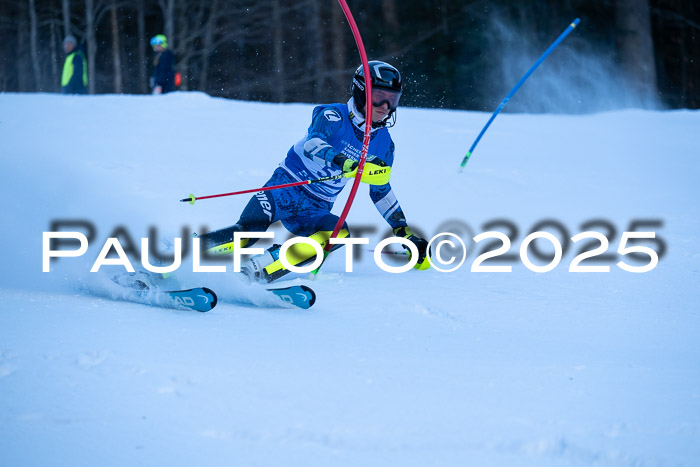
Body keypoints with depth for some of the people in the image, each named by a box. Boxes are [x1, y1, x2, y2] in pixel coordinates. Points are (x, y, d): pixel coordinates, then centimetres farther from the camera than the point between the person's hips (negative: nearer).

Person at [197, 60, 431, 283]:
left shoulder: (383, 145, 8)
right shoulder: (334, 116, -9)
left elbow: (381, 191, 22)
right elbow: (313, 143, -30)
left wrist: (404, 232, 21)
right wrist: (347, 164, -47)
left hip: (315, 211, 5)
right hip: (286, 186, -4)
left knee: (339, 232, -30)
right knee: (248, 229, -31)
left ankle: (259, 270, -37)